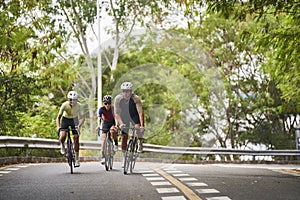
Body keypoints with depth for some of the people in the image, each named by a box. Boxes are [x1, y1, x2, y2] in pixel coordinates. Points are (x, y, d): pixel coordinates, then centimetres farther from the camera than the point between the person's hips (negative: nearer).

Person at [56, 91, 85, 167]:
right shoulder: (64, 105, -27)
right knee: (62, 136, -25)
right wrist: (58, 127, -41)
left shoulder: (79, 106, -25)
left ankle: (77, 159, 2)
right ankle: (62, 146, 12)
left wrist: (79, 126, -45)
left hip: (74, 120, 1)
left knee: (76, 138, -8)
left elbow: (83, 117, -26)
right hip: (65, 120, -1)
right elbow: (58, 117, -24)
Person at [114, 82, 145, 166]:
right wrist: (121, 123, -41)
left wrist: (142, 126, -47)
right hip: (123, 116, 1)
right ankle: (124, 158, 9)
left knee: (138, 128, -28)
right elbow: (116, 113, -26)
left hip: (134, 116, -1)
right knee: (124, 136, -1)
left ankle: (140, 144, 1)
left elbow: (140, 112, -37)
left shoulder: (135, 98, -32)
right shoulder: (118, 98, -27)